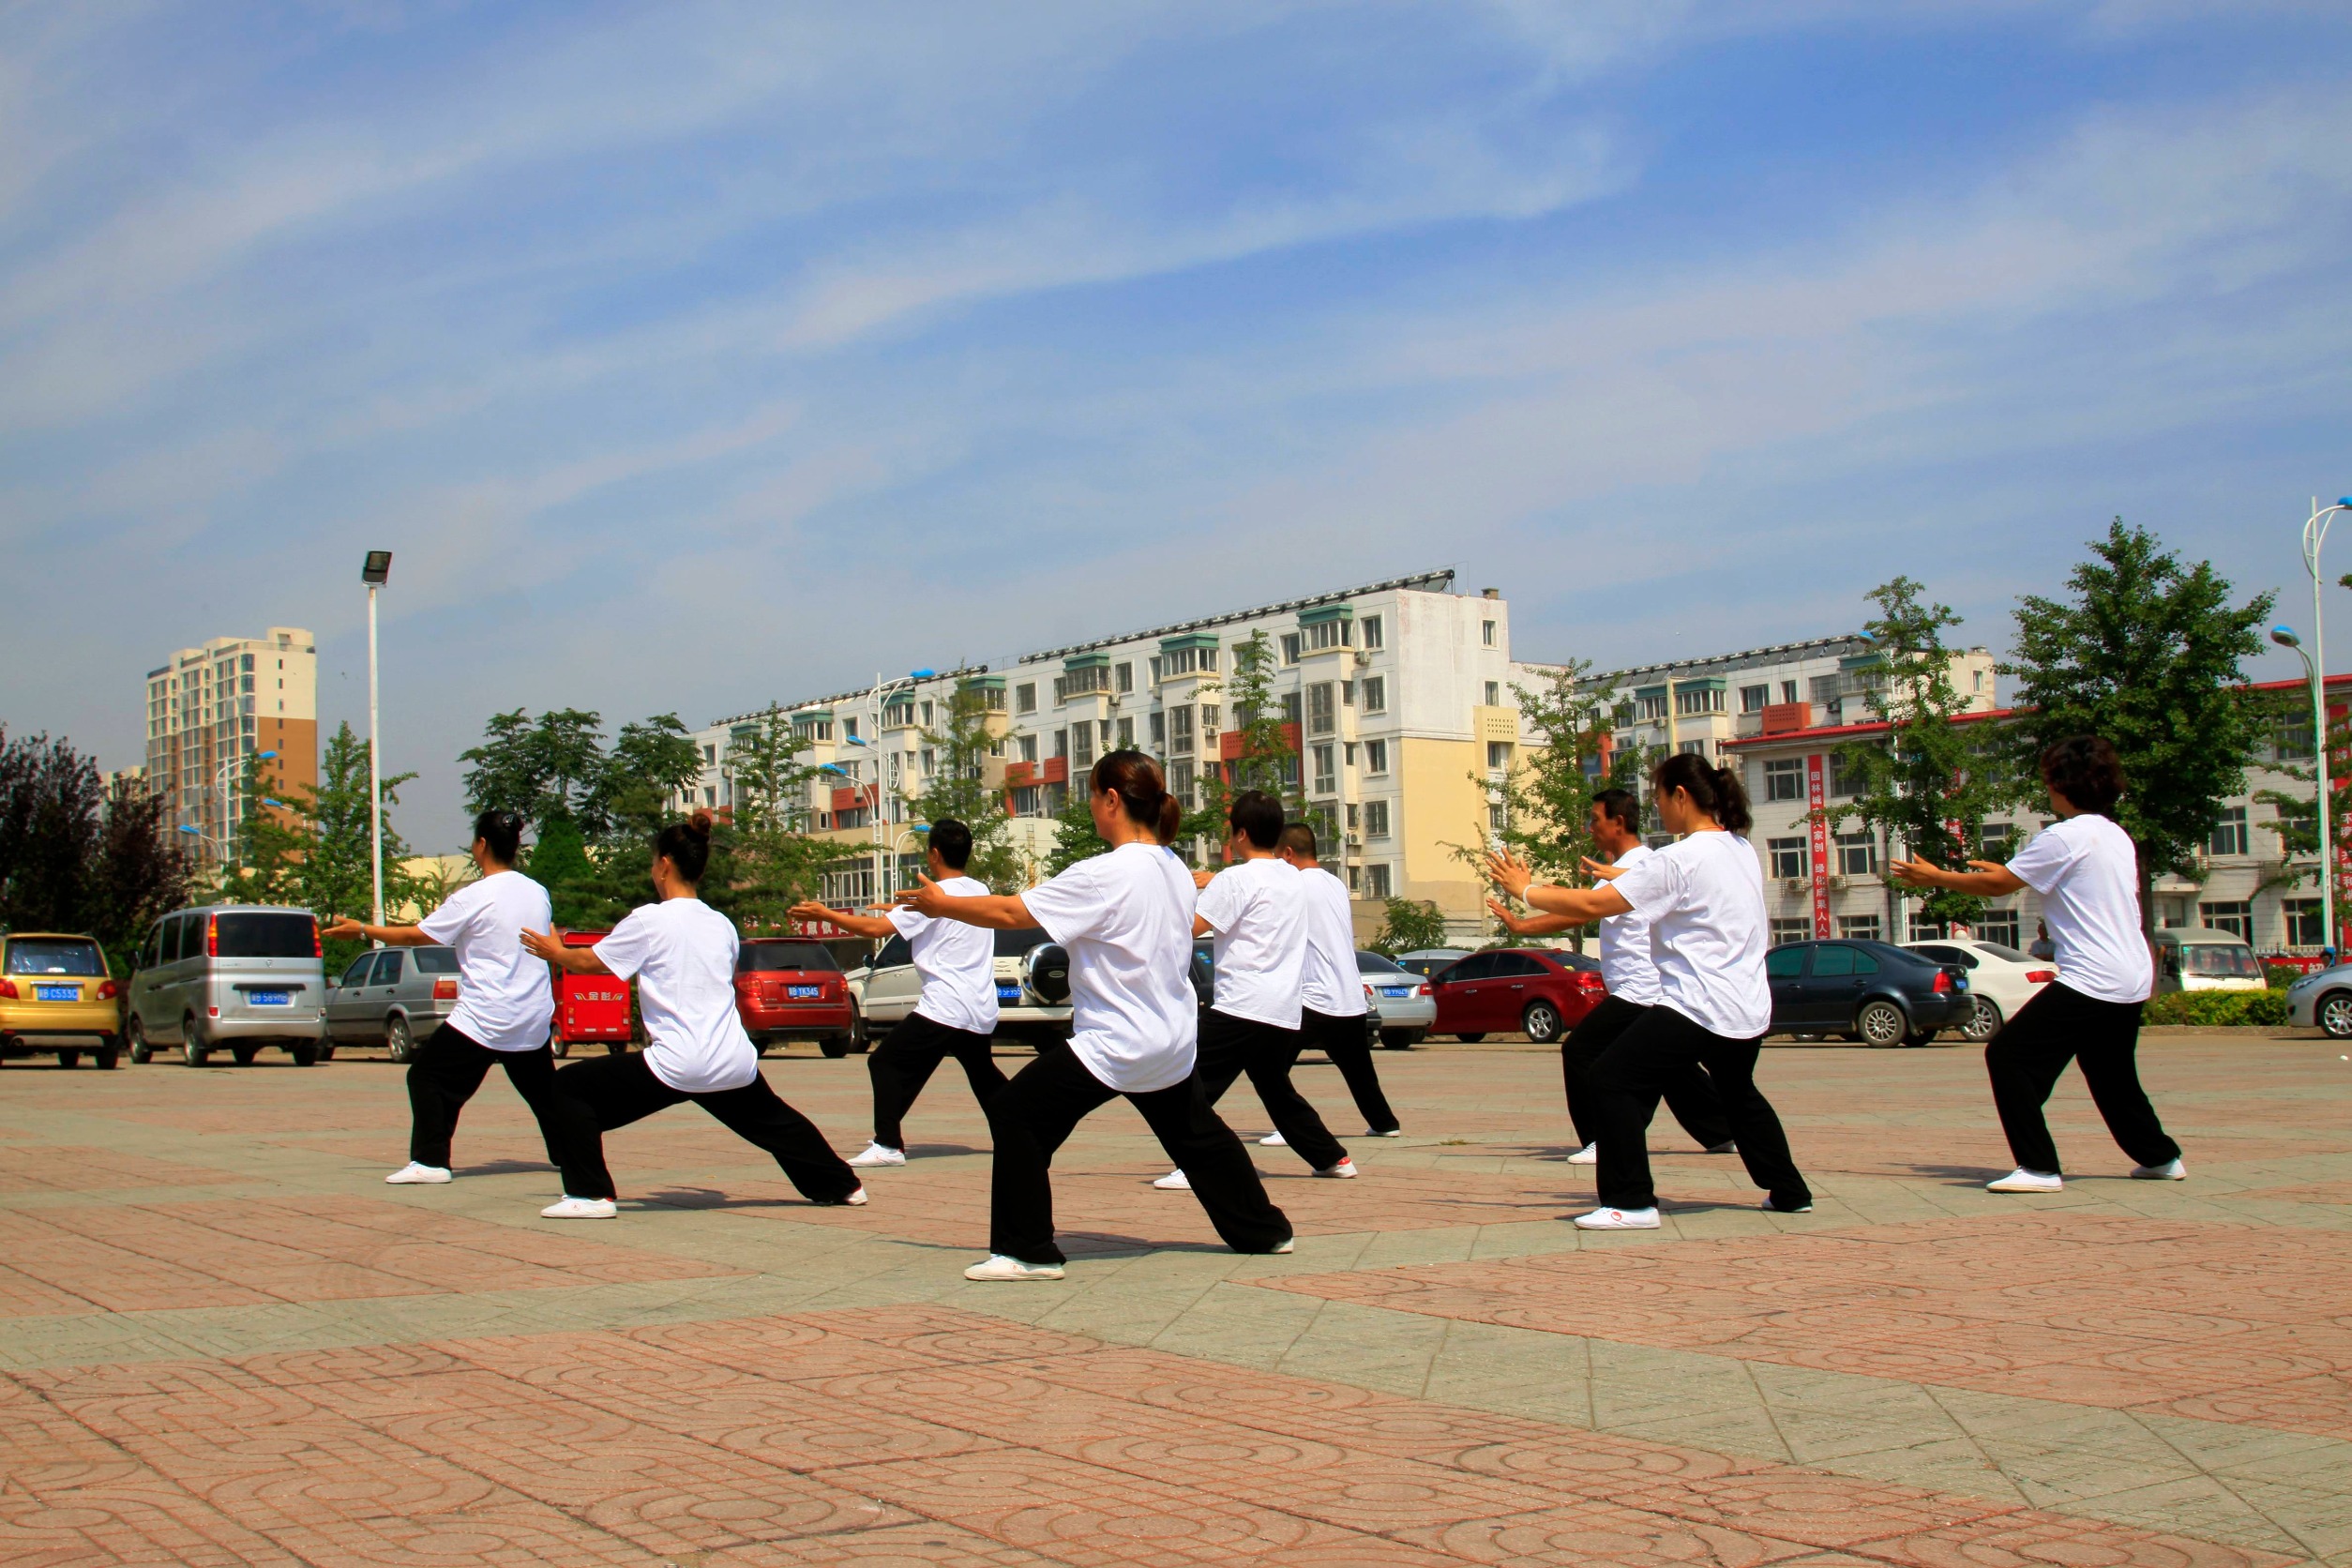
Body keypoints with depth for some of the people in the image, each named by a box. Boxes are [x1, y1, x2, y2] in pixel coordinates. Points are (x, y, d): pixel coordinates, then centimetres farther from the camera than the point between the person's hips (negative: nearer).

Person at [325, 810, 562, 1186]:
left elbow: (417, 936, -6)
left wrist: (363, 931, 7)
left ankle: (430, 1161, -5)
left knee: (427, 1075, 3)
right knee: (542, 1088, 19)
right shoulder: (538, 893, 6)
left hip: (484, 1018, -6)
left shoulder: (472, 898, -11)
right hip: (534, 1020, 6)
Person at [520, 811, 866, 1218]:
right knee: (774, 1122, 31)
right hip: (735, 1066, 6)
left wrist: (554, 952, 27)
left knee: (570, 1086, 4)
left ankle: (589, 1195, 0)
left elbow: (589, 962, 5)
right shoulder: (722, 925, 13)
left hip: (676, 1067, -6)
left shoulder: (649, 919, -4)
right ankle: (841, 1185, 40)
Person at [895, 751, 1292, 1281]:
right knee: (1197, 1136, 26)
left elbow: (1011, 913, -16)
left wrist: (941, 904, -3)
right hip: (1174, 1042, 9)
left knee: (1014, 1114, -3)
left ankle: (1027, 1251, -3)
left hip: (1115, 1046, -9)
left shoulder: (1106, 875, -19)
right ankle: (1264, 1230, 36)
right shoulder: (1174, 869, 6)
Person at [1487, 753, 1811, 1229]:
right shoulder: (1742, 850, 10)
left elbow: (1592, 905, -17)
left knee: (1612, 1080, -5)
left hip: (1697, 1006, -9)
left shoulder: (1683, 859, -15)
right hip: (1749, 1009, 9)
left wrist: (1526, 890, -7)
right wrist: (1623, 877, 20)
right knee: (1738, 1092, 31)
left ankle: (1631, 1203, -9)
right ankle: (1789, 1192, 38)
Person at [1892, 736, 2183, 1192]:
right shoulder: (2117, 836, 15)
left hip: (2091, 979, -9)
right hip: (2133, 980, 9)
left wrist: (1935, 877, 4)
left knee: (2008, 1055, -8)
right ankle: (2160, 1156, 35)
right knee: (2111, 1074, 26)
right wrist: (2008, 871, 28)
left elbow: (1996, 885, -8)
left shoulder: (2065, 837, -12)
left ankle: (2039, 1167, -11)